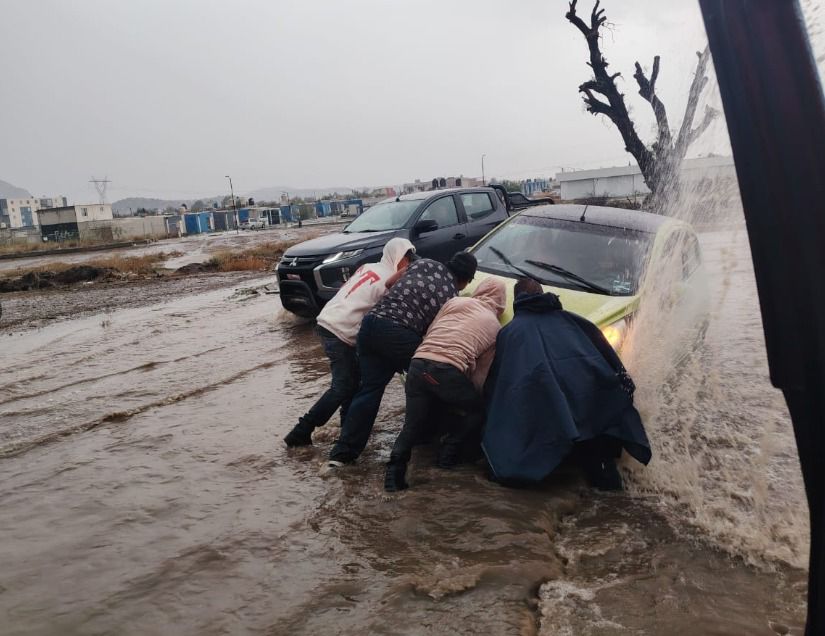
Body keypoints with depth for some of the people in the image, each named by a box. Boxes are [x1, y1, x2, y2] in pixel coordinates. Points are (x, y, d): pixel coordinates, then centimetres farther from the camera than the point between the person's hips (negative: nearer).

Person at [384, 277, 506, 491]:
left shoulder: (455, 302, 21)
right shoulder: (495, 326, 18)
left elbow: (429, 333, 18)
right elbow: (482, 369, 13)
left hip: (417, 365, 4)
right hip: (447, 371, -3)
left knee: (413, 425, 17)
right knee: (477, 411, 24)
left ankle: (395, 467, -3)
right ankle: (448, 455, 14)